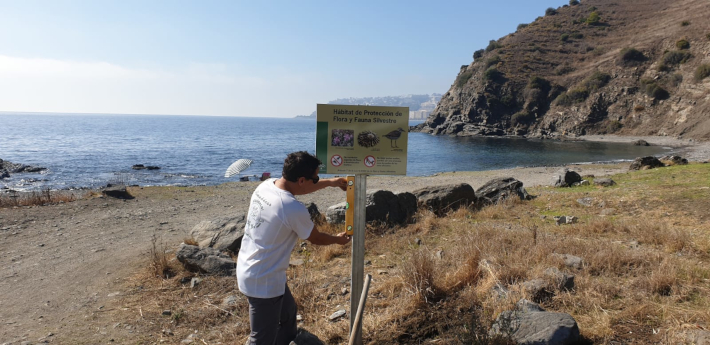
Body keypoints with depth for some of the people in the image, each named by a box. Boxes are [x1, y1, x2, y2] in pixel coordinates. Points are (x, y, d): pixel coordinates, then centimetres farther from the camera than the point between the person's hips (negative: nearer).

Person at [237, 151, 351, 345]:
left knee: (287, 313, 28)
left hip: (249, 269, 9)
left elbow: (297, 188, 18)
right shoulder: (294, 209, -29)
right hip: (263, 281, -9)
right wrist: (338, 240, 12)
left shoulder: (267, 185, -5)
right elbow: (316, 239, -9)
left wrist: (329, 182, 25)